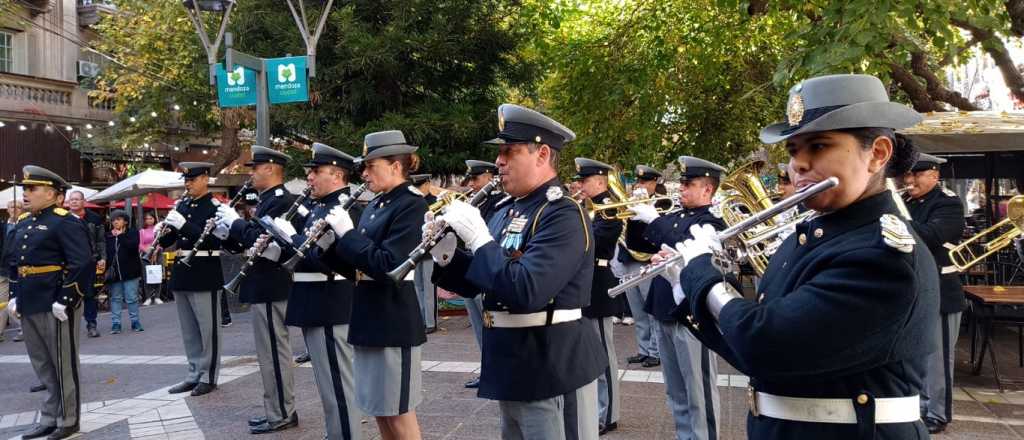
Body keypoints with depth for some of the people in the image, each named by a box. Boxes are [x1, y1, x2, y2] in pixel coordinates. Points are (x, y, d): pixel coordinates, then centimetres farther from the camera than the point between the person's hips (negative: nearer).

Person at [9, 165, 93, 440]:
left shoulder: (66, 222, -13)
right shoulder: (25, 222, 13)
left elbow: (84, 265, -20)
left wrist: (66, 301, -22)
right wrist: (17, 297, 15)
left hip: (55, 307, -8)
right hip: (29, 306, 8)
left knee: (62, 365, 4)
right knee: (42, 365, 15)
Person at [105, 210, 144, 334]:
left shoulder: (133, 232, 0)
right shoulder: (108, 236, 8)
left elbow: (133, 246, -17)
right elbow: (106, 252, 7)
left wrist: (121, 236, -13)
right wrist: (107, 270, -3)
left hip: (130, 271, -3)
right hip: (114, 271, 3)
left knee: (132, 298, 1)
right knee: (115, 298, 6)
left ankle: (135, 322, 11)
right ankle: (115, 323, 10)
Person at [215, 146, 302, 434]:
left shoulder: (281, 201, -16)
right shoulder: (270, 200, 16)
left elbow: (261, 239, -25)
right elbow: (255, 239, 18)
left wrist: (235, 221, -13)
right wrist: (230, 229, 4)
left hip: (270, 289, -11)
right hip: (267, 287, 11)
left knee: (274, 353, -3)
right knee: (274, 352, 15)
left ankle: (281, 415, 5)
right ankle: (280, 410, 23)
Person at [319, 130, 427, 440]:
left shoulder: (411, 204, -13)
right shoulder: (375, 205, 13)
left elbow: (387, 266, -23)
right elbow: (356, 268, 14)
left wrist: (347, 233, -18)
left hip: (394, 322, -9)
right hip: (369, 319, 9)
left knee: (398, 411, 0)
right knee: (378, 408, 15)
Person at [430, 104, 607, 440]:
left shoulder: (563, 215, -18)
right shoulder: (506, 212, 10)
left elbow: (526, 292, -29)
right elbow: (476, 282, 15)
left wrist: (477, 237, -22)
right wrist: (444, 254, -3)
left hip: (553, 369, -9)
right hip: (513, 368, 9)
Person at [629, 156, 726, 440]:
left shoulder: (711, 223, -10)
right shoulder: (673, 218, 14)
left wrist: (654, 220, -21)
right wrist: (638, 217, -1)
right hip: (665, 313, 8)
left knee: (699, 393, 0)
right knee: (676, 392, 17)